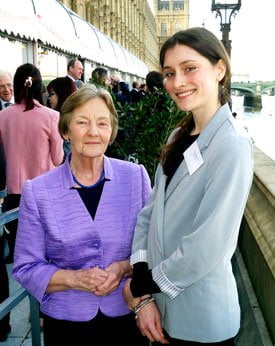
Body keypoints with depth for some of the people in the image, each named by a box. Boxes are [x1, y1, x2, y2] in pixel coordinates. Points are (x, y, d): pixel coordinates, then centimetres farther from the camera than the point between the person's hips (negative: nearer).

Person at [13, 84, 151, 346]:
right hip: (65, 323, 0)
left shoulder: (136, 177, -5)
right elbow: (26, 267, -4)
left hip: (128, 316, 1)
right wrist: (73, 279, -20)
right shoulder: (37, 191, -7)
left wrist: (125, 268, -18)